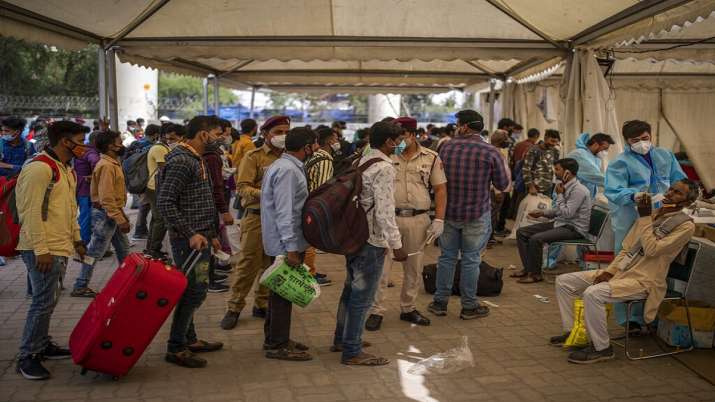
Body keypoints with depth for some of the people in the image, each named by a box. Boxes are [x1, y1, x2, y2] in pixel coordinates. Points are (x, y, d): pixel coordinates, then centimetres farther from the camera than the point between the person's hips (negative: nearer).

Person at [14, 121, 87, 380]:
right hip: (43, 250, -9)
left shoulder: (66, 169, 16)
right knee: (44, 301, -6)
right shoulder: (39, 169, -16)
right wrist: (41, 249, -21)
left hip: (61, 247, 9)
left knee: (49, 299, 16)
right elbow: (31, 212, -20)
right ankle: (27, 357, 4)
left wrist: (76, 239, 21)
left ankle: (42, 345, 28)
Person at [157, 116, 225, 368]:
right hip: (189, 240, -10)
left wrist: (212, 234, 22)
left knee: (192, 290, 16)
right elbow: (165, 203, -22)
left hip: (200, 237, 10)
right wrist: (191, 234, -22)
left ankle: (189, 339, 27)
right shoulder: (180, 161, -16)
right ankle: (176, 347, 2)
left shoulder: (196, 160, 16)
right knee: (194, 291, -7)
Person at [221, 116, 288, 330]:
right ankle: (234, 308, 12)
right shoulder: (253, 157, -4)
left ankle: (262, 304, 26)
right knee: (247, 264, -1)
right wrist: (263, 194, -28)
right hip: (256, 217, -4)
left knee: (271, 265, 11)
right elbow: (242, 187, -12)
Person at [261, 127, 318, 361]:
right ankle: (278, 345, 6)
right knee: (284, 292, -2)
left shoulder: (286, 166, 14)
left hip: (282, 243, 10)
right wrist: (291, 247, -25)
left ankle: (275, 339, 28)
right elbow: (284, 212, -24)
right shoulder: (288, 170, -20)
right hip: (286, 243, -10)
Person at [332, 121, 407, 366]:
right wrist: (396, 245, -18)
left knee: (351, 290, 21)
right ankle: (352, 352, 7)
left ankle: (342, 339, 34)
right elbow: (384, 211, -22)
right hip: (371, 240, -9)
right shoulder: (383, 168, -17)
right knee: (362, 296, -1)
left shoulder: (361, 162, 11)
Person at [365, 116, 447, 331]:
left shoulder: (431, 158, 2)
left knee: (414, 268, 13)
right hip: (389, 217, -2)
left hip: (418, 219, 2)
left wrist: (439, 220, -3)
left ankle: (408, 308, 28)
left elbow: (440, 189, 4)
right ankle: (377, 311, 10)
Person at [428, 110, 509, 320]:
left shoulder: (446, 147, -3)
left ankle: (440, 302, 21)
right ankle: (469, 306, 15)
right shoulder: (491, 152, -11)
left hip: (449, 212, 2)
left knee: (447, 257, 13)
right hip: (477, 215, -2)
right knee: (471, 260, 6)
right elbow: (502, 185, -4)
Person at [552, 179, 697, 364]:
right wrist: (609, 271, 1)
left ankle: (601, 348, -15)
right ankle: (571, 331, 12)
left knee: (593, 293, -32)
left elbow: (652, 250, -20)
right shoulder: (651, 215, 16)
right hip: (620, 271, 8)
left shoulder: (686, 225, -8)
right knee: (563, 281, 1)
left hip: (643, 281, -8)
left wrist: (645, 218, -16)